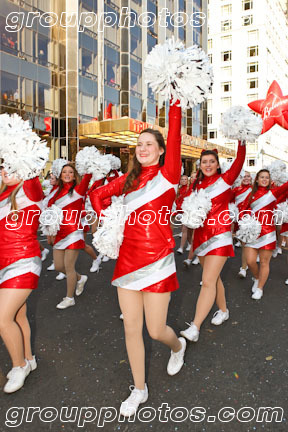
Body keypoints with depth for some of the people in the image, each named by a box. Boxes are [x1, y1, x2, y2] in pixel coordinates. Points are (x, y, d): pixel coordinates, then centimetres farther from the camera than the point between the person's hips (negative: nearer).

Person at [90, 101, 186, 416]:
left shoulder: (167, 175, -3)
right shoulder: (128, 180, 9)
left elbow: (174, 139, -17)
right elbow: (97, 194, 20)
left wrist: (175, 105, -19)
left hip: (157, 261, -4)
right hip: (128, 258, 5)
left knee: (156, 330, 5)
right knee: (131, 328, 10)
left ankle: (178, 346, 42)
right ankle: (139, 390, 31)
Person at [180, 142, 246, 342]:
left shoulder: (225, 180, -3)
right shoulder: (197, 184, 10)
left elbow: (239, 161, -14)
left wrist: (241, 141, -24)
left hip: (219, 235, -6)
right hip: (201, 235, 6)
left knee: (208, 281, -11)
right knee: (214, 278, 18)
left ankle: (195, 328, -10)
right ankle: (223, 310, 39)